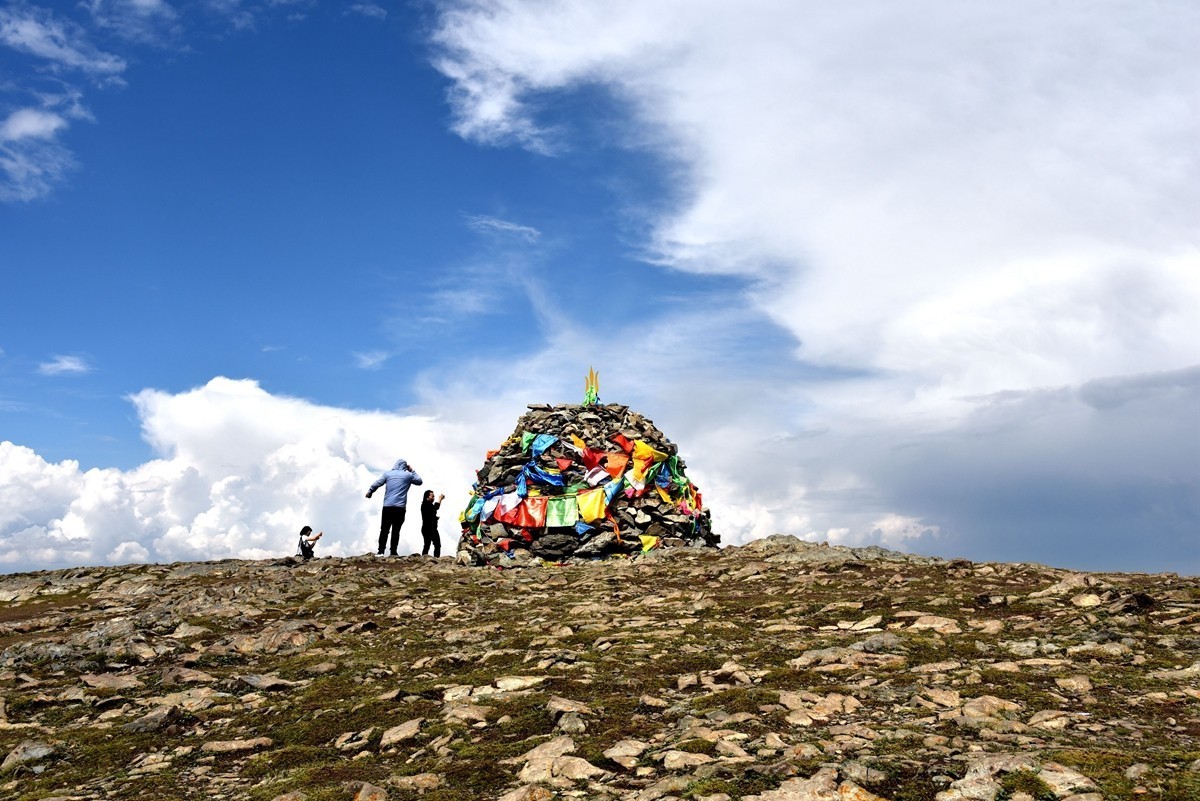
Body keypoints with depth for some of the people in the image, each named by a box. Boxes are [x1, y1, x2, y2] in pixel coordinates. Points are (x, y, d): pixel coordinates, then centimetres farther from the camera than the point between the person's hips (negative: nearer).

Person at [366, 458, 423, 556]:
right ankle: (393, 551, -3)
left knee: (384, 529, 4)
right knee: (396, 530, 1)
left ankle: (380, 551, -1)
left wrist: (369, 492, 21)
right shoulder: (408, 475, 4)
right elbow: (419, 481, 18)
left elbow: (376, 484, 5)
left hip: (387, 507, 1)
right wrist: (412, 471, 25)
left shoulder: (388, 474, 7)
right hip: (400, 507, -1)